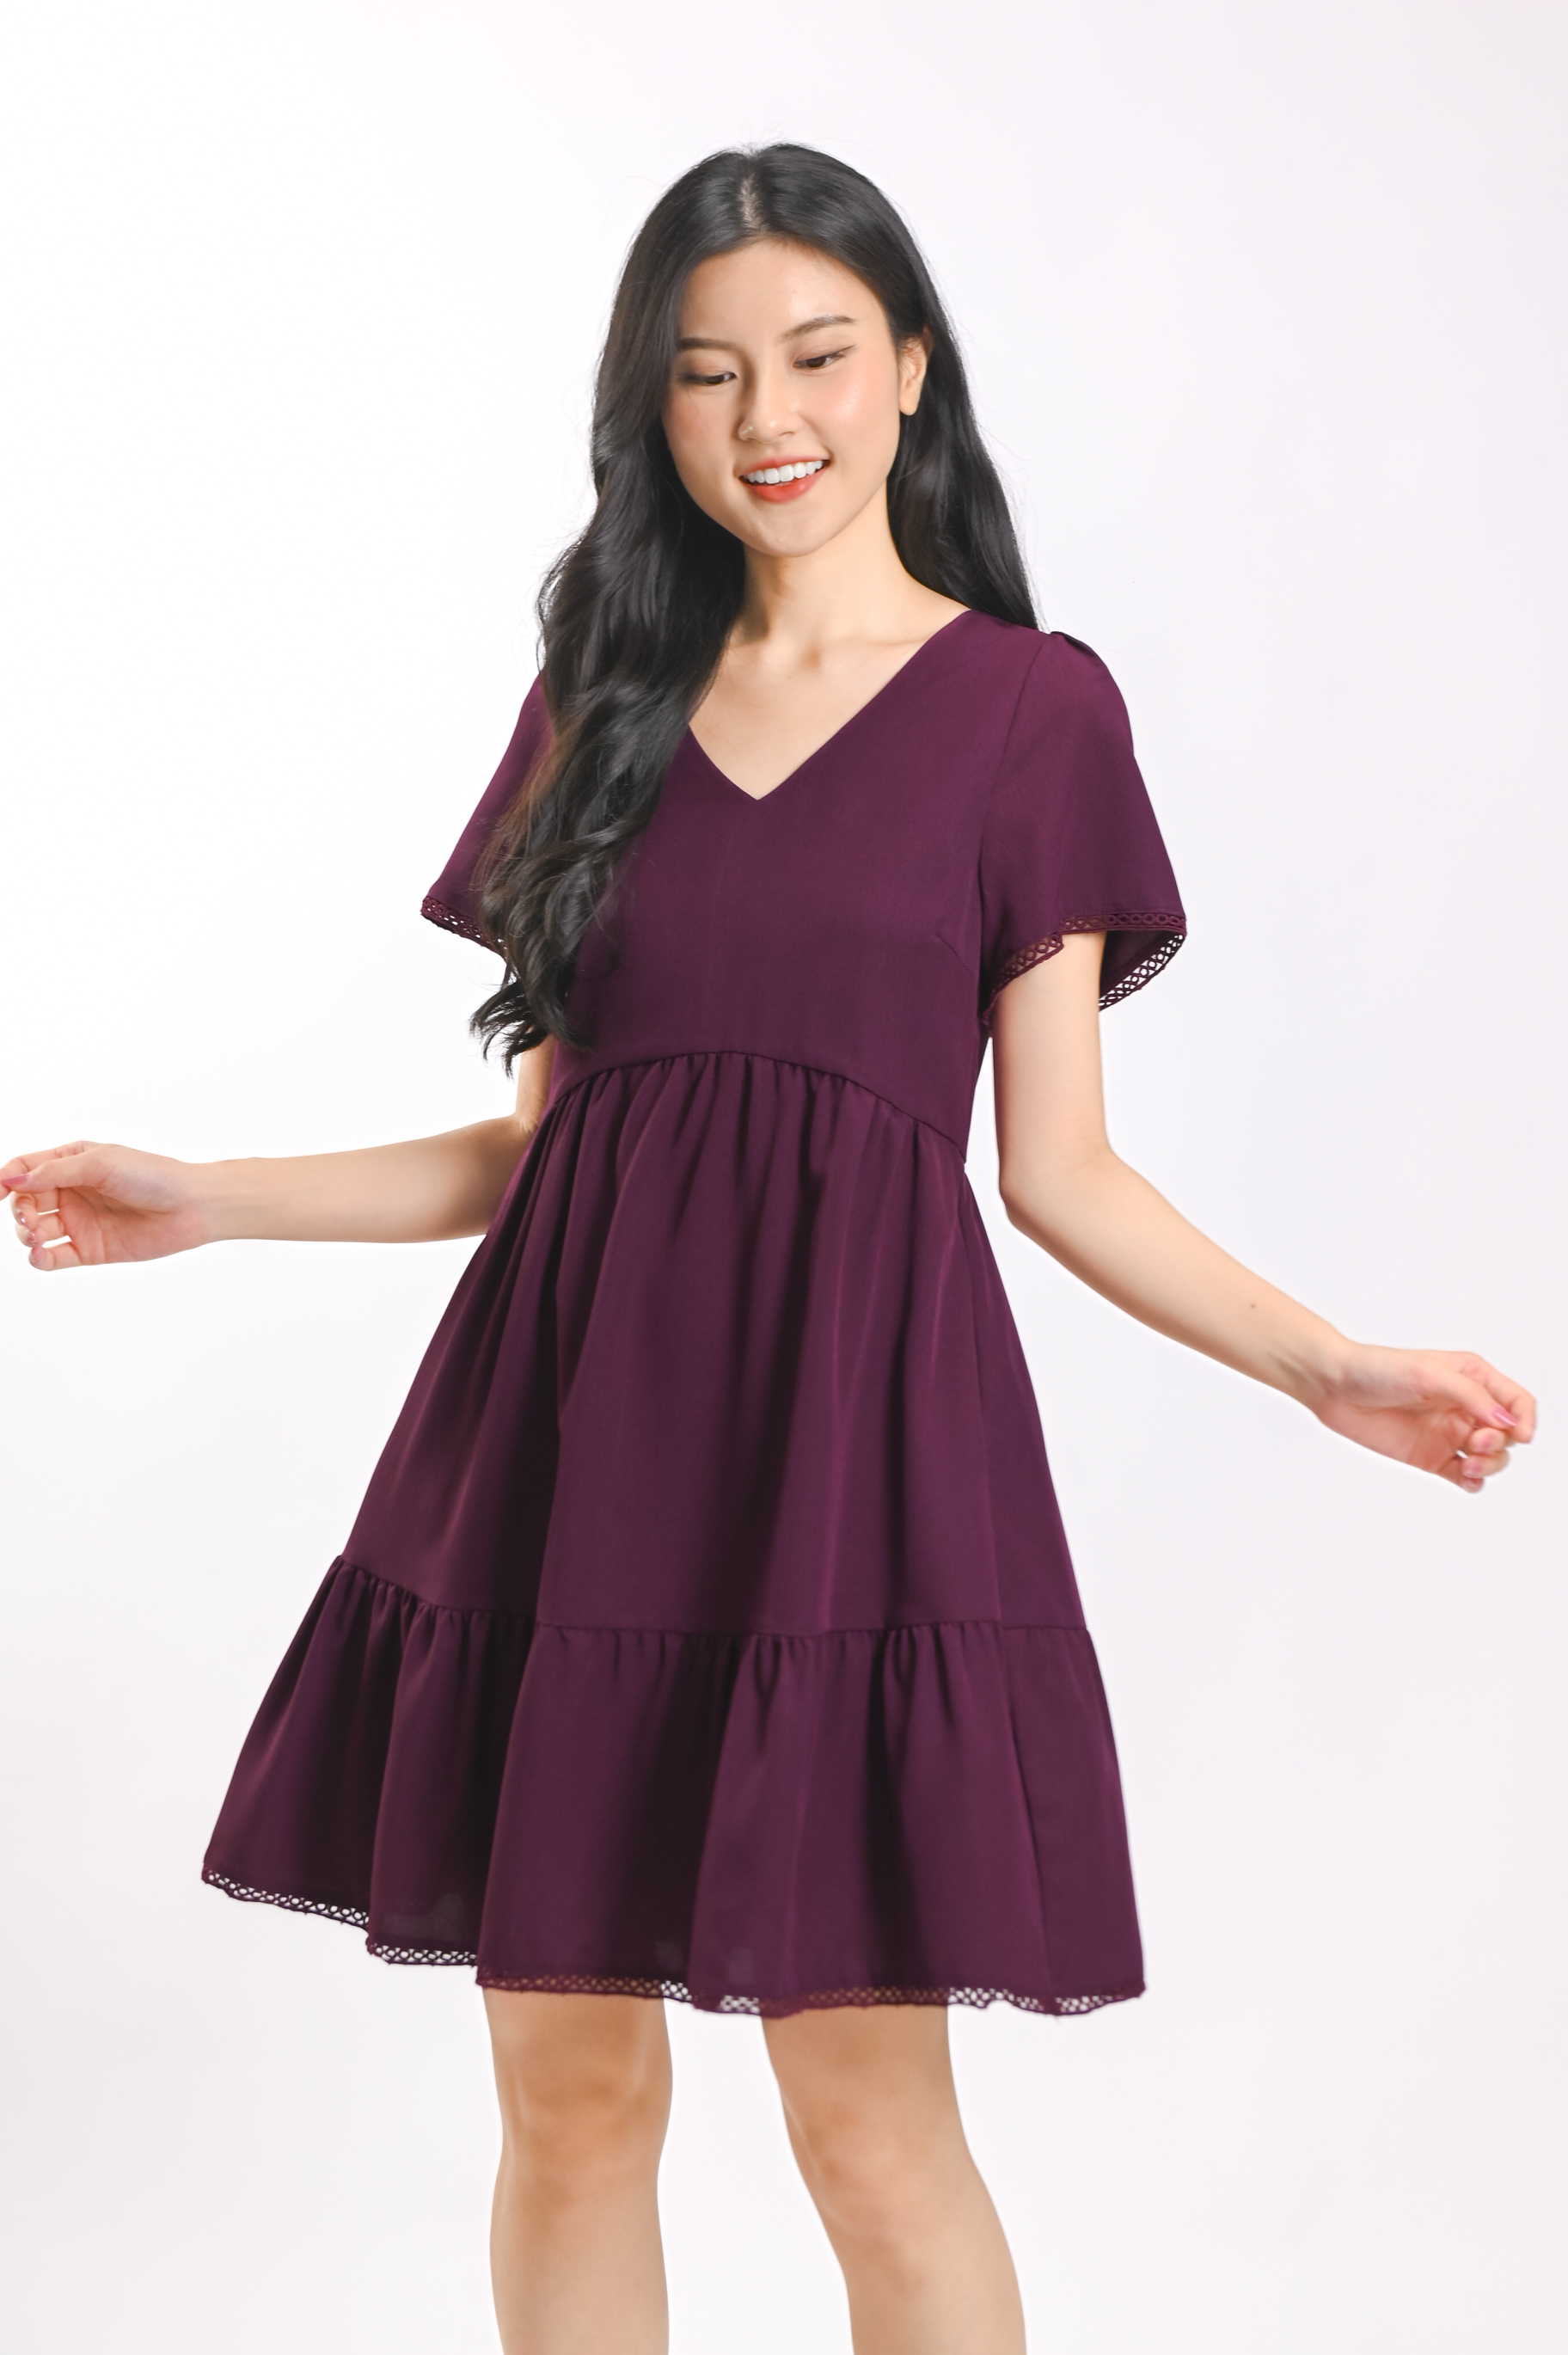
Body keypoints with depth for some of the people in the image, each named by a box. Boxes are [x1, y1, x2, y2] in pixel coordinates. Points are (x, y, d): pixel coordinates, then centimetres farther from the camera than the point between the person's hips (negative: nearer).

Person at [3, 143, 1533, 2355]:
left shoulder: (1029, 706, 5)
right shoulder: (596, 703, 14)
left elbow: (1061, 1170, 3)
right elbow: (540, 1140, 14)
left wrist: (1324, 1364, -10)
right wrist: (203, 1201, 9)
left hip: (849, 1422, -3)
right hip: (577, 1419, 3)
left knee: (872, 2122, -3)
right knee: (569, 2091, 7)